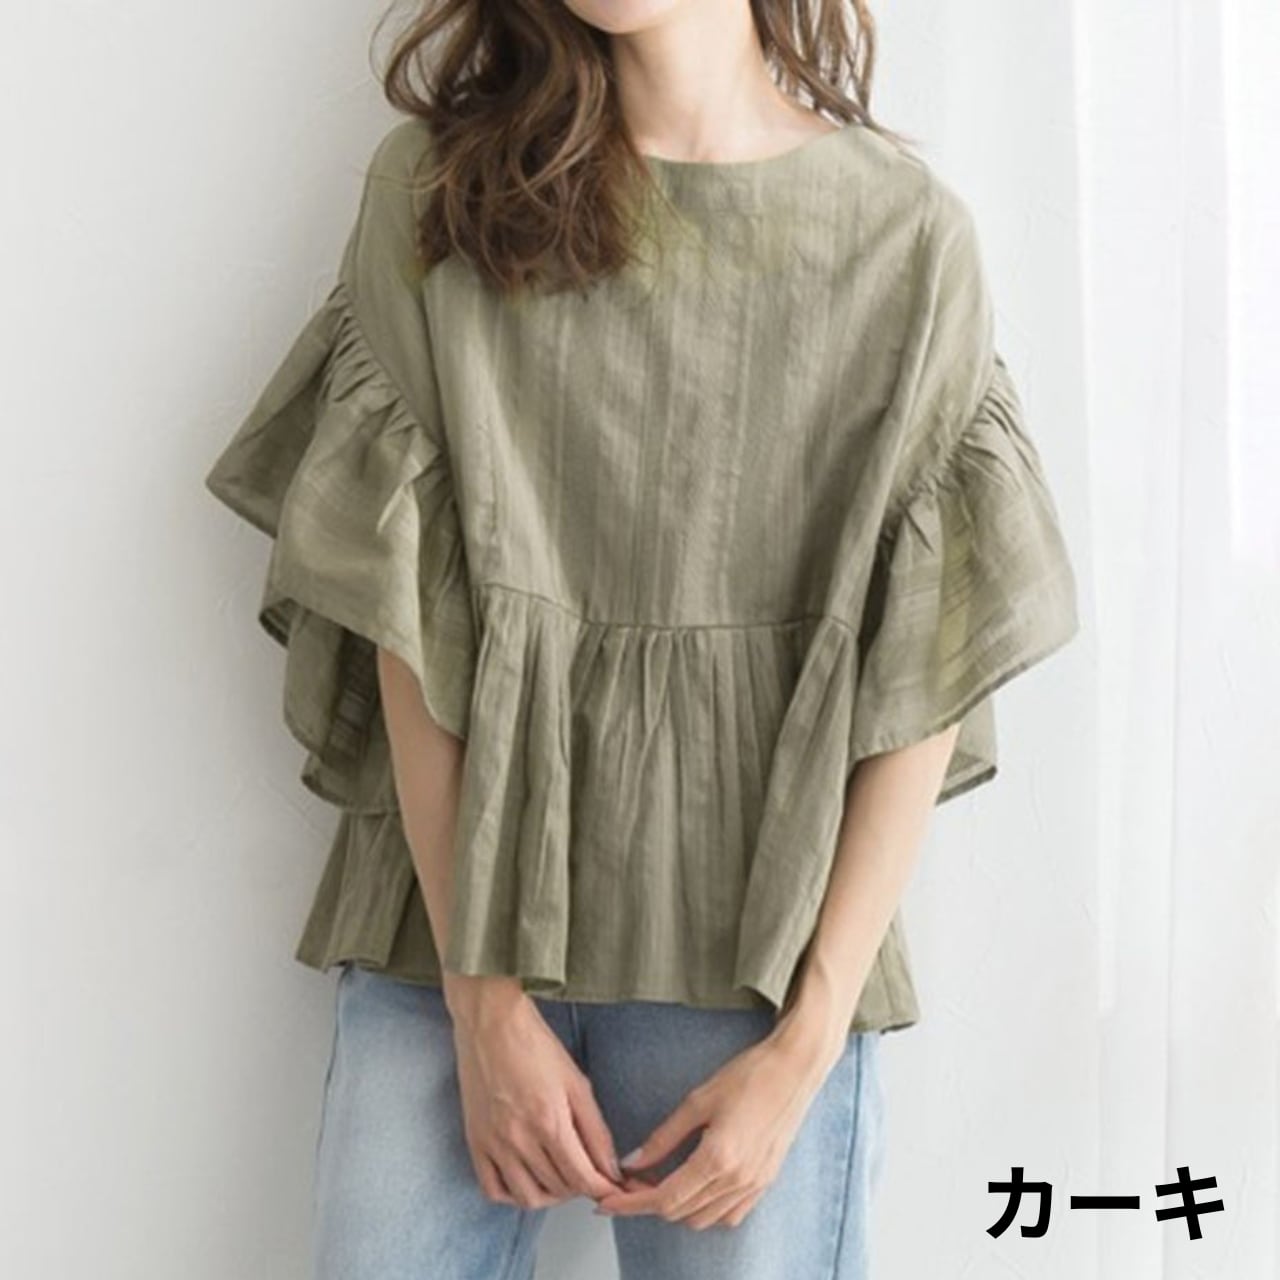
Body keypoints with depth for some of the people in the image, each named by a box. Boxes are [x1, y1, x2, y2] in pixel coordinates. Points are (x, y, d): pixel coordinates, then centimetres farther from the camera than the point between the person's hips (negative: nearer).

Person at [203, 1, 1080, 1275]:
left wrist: (808, 1043, -7)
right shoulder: (432, 186, 1)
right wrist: (483, 1001, -8)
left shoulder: (907, 229, -2)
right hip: (457, 913, 1)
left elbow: (926, 668, -2)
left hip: (757, 942, -1)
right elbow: (405, 608, -3)